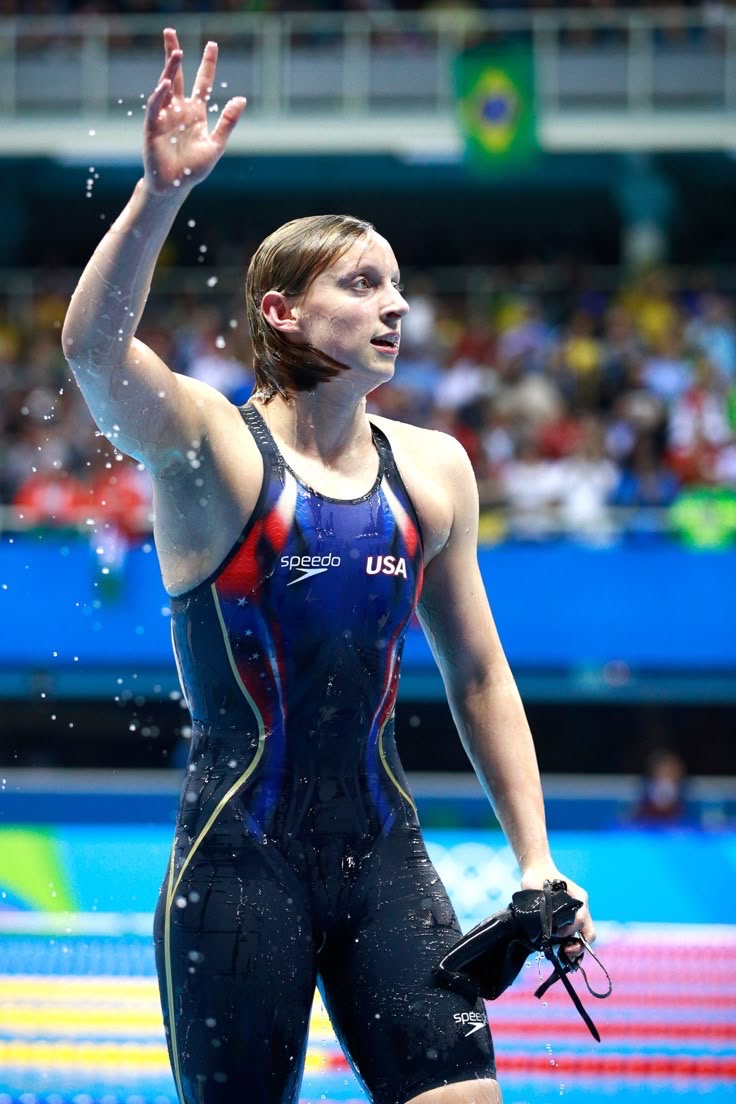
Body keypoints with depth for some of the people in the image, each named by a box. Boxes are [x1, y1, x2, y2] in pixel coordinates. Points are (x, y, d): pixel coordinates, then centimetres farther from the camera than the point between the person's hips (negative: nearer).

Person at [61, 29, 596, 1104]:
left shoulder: (433, 470, 9)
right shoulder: (212, 448, -6)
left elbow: (479, 675, 16)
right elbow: (94, 345, -26)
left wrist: (535, 861, 10)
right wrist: (162, 192, -40)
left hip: (383, 852, 4)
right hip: (240, 854, -4)